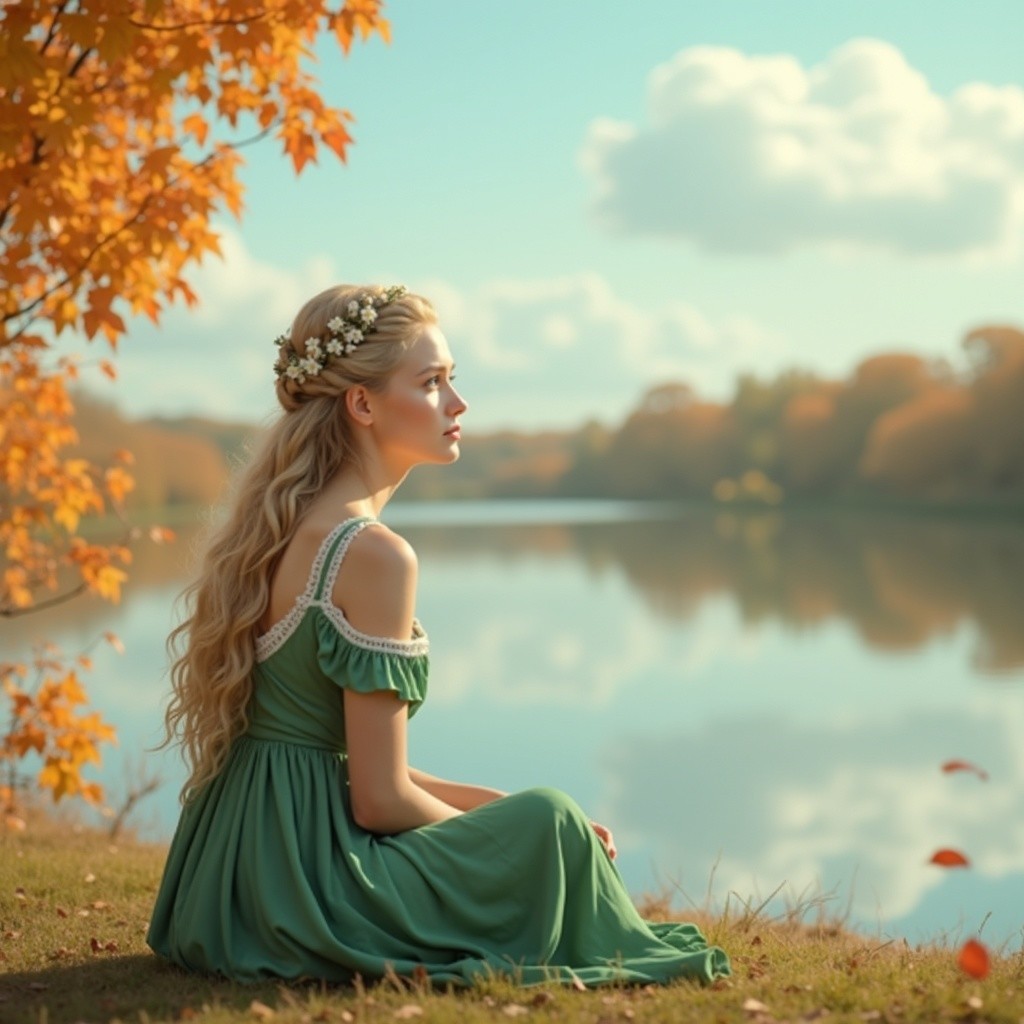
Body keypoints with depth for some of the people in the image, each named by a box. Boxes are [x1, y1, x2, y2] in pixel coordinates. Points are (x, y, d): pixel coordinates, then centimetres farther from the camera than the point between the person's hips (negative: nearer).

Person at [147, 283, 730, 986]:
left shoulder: (283, 529, 9)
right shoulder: (372, 553, -20)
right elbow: (381, 800, -18)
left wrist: (497, 808, 12)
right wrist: (531, 831, -1)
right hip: (307, 874, -10)